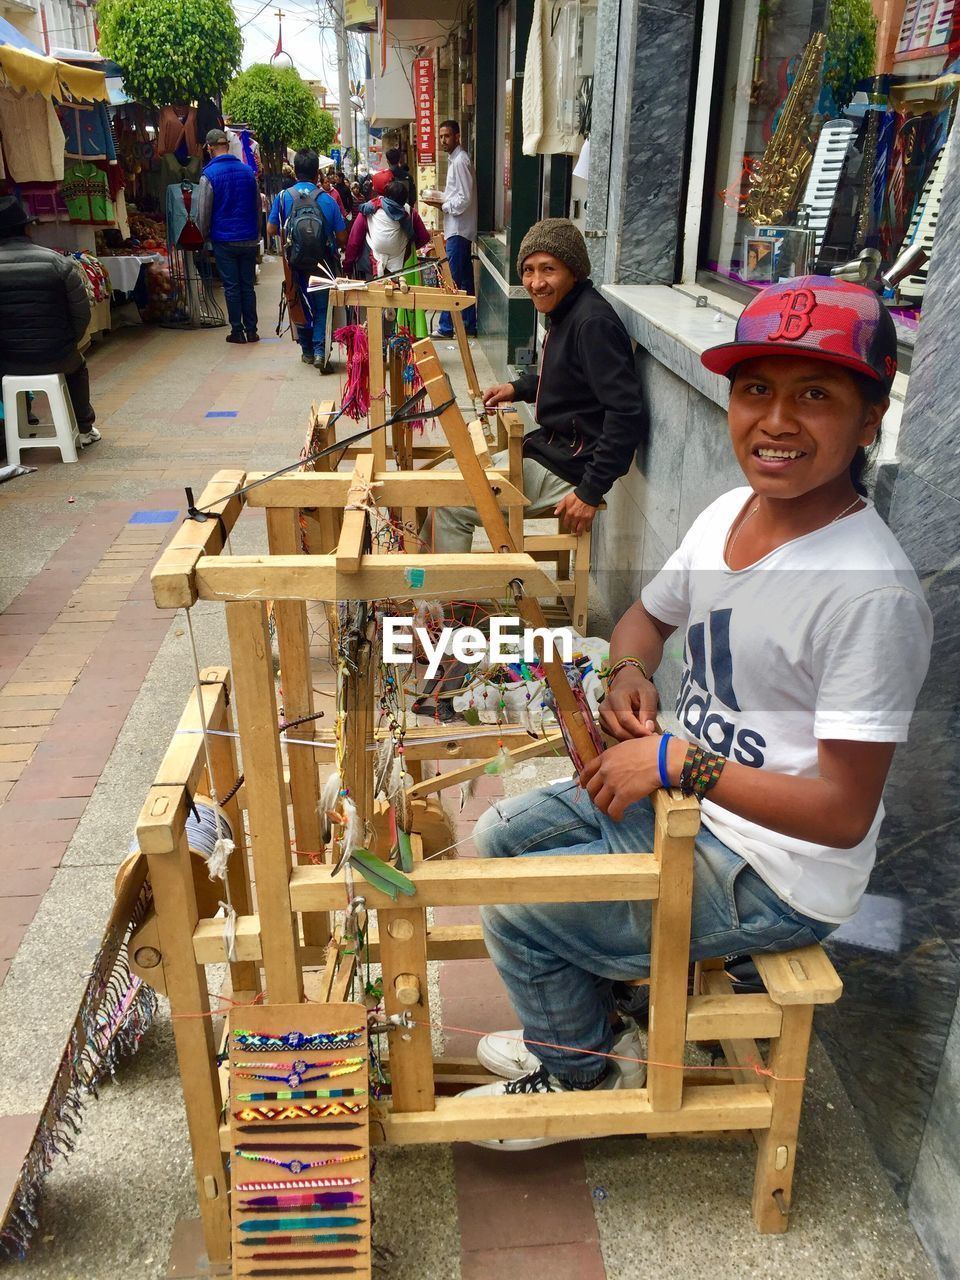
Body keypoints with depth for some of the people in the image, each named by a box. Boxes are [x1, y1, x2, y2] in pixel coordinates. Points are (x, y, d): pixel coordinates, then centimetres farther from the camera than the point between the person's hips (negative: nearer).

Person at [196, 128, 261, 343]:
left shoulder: (209, 175, -9)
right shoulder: (247, 171, 4)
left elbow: (203, 212, -6)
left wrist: (205, 235, 9)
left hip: (224, 240, -3)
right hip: (249, 239, 3)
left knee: (231, 287, 2)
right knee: (248, 285, 8)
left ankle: (237, 331, 5)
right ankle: (251, 330, 9)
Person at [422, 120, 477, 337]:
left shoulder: (460, 161, -13)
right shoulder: (455, 159, 17)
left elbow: (465, 199, -19)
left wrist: (442, 204, -10)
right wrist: (441, 200, 9)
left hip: (458, 229, -10)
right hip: (458, 228, 10)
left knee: (452, 280, -6)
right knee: (465, 278, 11)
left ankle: (446, 327, -3)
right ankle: (468, 324, 16)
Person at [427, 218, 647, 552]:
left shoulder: (593, 323, -22)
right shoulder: (567, 313, 8)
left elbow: (627, 413, -27)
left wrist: (590, 491, -26)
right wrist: (518, 388, 11)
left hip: (569, 468, -10)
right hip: (550, 447, 10)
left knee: (450, 505, -7)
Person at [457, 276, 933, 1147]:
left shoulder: (871, 592, -29)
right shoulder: (727, 513, -3)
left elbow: (844, 813, -27)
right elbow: (647, 616, 15)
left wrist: (678, 761, -27)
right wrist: (628, 673, -7)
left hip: (778, 878, -8)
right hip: (684, 798, 8)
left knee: (513, 909, -9)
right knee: (501, 834, 13)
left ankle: (583, 1077, 23)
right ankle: (586, 1019, 34)